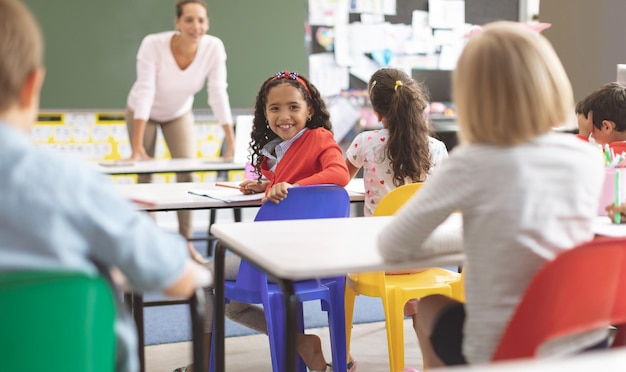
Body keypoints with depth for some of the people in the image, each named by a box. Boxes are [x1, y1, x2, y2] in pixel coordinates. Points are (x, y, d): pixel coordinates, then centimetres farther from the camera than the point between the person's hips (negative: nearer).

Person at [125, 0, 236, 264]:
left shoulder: (214, 47, -27)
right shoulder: (153, 44, -35)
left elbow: (218, 94, -27)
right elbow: (145, 92, -37)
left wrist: (231, 144, -32)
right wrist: (137, 147, -41)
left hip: (179, 113, 2)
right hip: (144, 113, -2)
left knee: (187, 171, -6)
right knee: (146, 174, 2)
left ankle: (186, 242, 7)